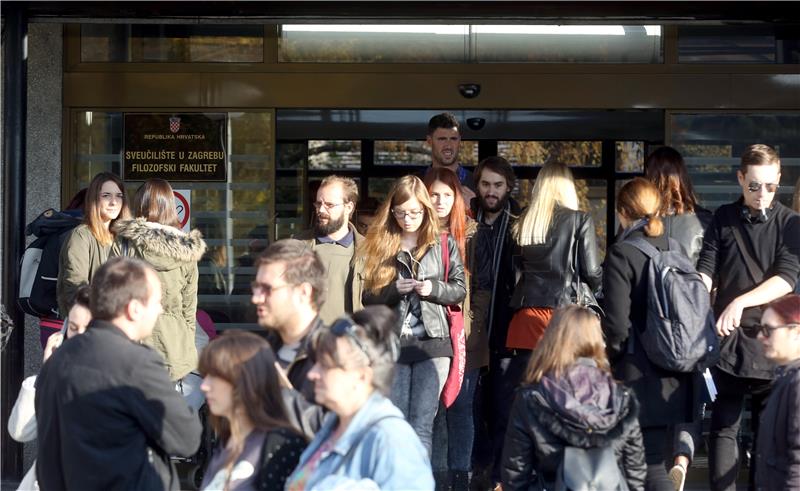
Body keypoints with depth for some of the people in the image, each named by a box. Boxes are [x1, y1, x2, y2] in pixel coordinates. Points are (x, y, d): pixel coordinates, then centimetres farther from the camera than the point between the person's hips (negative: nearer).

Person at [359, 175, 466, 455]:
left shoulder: (444, 245, 7)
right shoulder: (380, 246, 6)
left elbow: (460, 290, 7)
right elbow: (368, 297, 5)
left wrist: (434, 288, -12)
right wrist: (394, 290, -13)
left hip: (432, 342, -1)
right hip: (392, 343, 1)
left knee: (420, 426, -6)